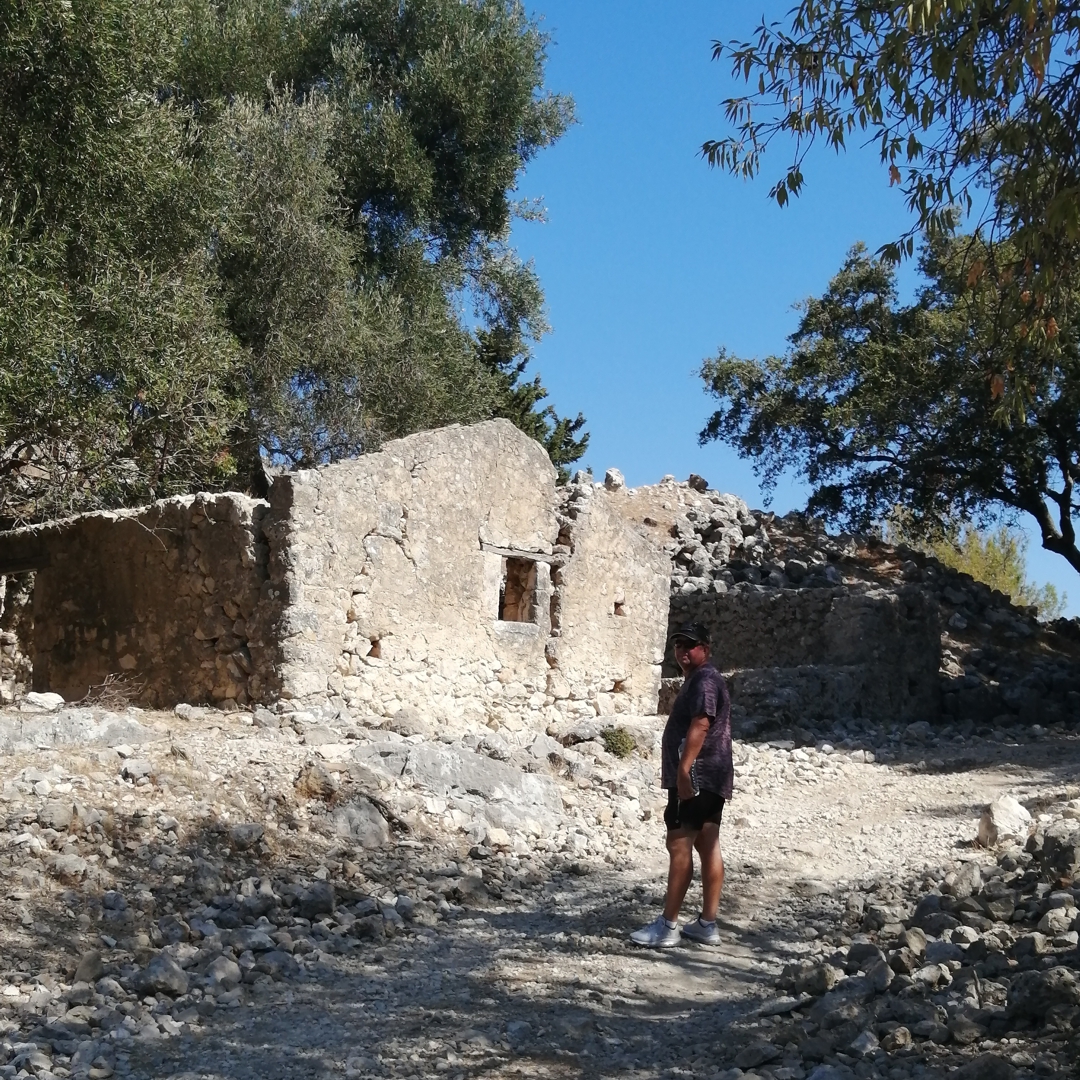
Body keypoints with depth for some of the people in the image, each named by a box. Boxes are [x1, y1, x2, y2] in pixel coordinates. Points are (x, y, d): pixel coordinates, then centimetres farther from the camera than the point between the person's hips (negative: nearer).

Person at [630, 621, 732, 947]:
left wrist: (683, 770, -28)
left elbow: (700, 726, -24)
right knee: (708, 847, 9)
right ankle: (707, 924, 13)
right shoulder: (702, 680, 21)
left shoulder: (704, 679, -12)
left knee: (679, 846, -9)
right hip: (712, 778, 11)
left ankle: (668, 926, -8)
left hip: (694, 776, -11)